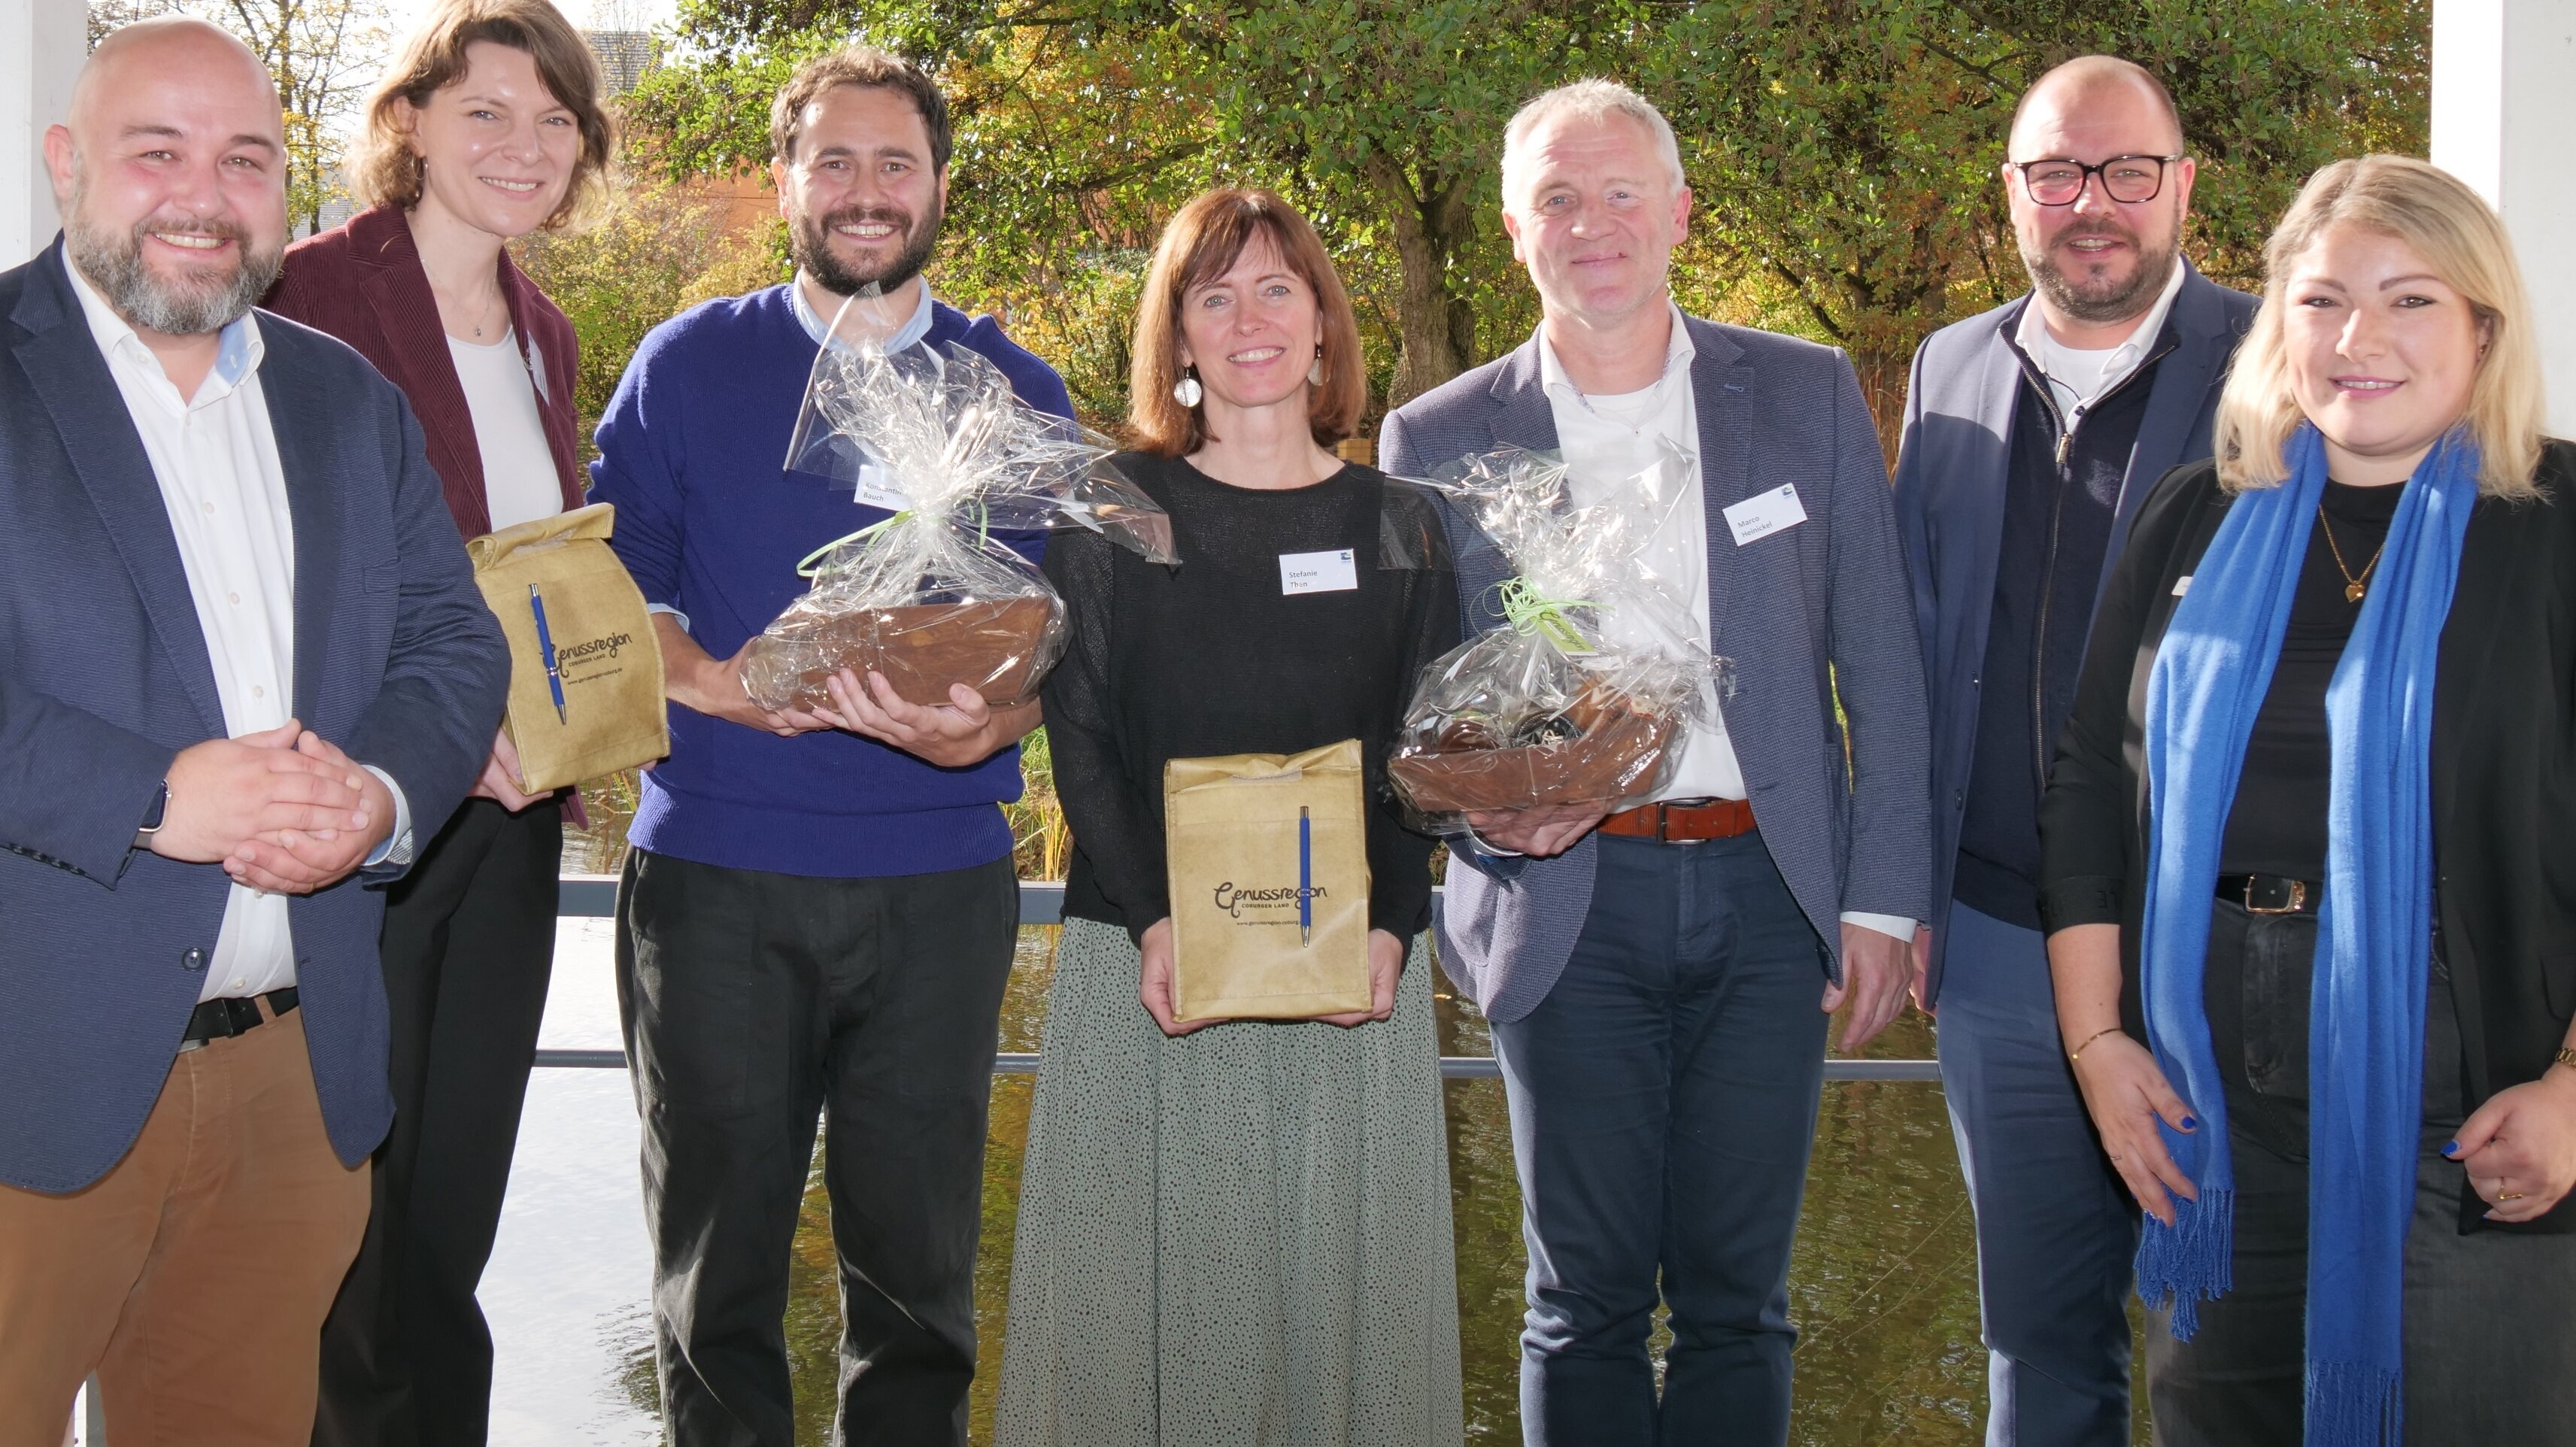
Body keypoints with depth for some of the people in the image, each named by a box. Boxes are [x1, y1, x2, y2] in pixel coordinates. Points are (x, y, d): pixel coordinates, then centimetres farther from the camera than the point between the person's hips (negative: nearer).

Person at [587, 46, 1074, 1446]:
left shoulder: (1013, 390, 8)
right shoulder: (687, 365, 7)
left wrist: (976, 727, -18)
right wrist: (708, 679, -16)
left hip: (937, 877, 1)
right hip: (714, 870, 0)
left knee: (916, 1265, 5)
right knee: (716, 1258, 6)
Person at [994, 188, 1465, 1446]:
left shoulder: (1401, 528, 9)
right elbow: (1079, 739, -1)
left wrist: (1389, 927, -11)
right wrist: (1151, 922, -16)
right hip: (1146, 965, -1)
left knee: (1337, 1282, 5)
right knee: (1146, 1290, 2)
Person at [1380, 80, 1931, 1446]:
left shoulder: (1807, 395, 6)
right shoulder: (1437, 440, 4)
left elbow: (1879, 659, 6)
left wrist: (1882, 896, 0)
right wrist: (1487, 811, -13)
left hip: (1766, 887, 1)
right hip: (1568, 897, 0)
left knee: (1736, 1294, 7)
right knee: (1586, 1297, 5)